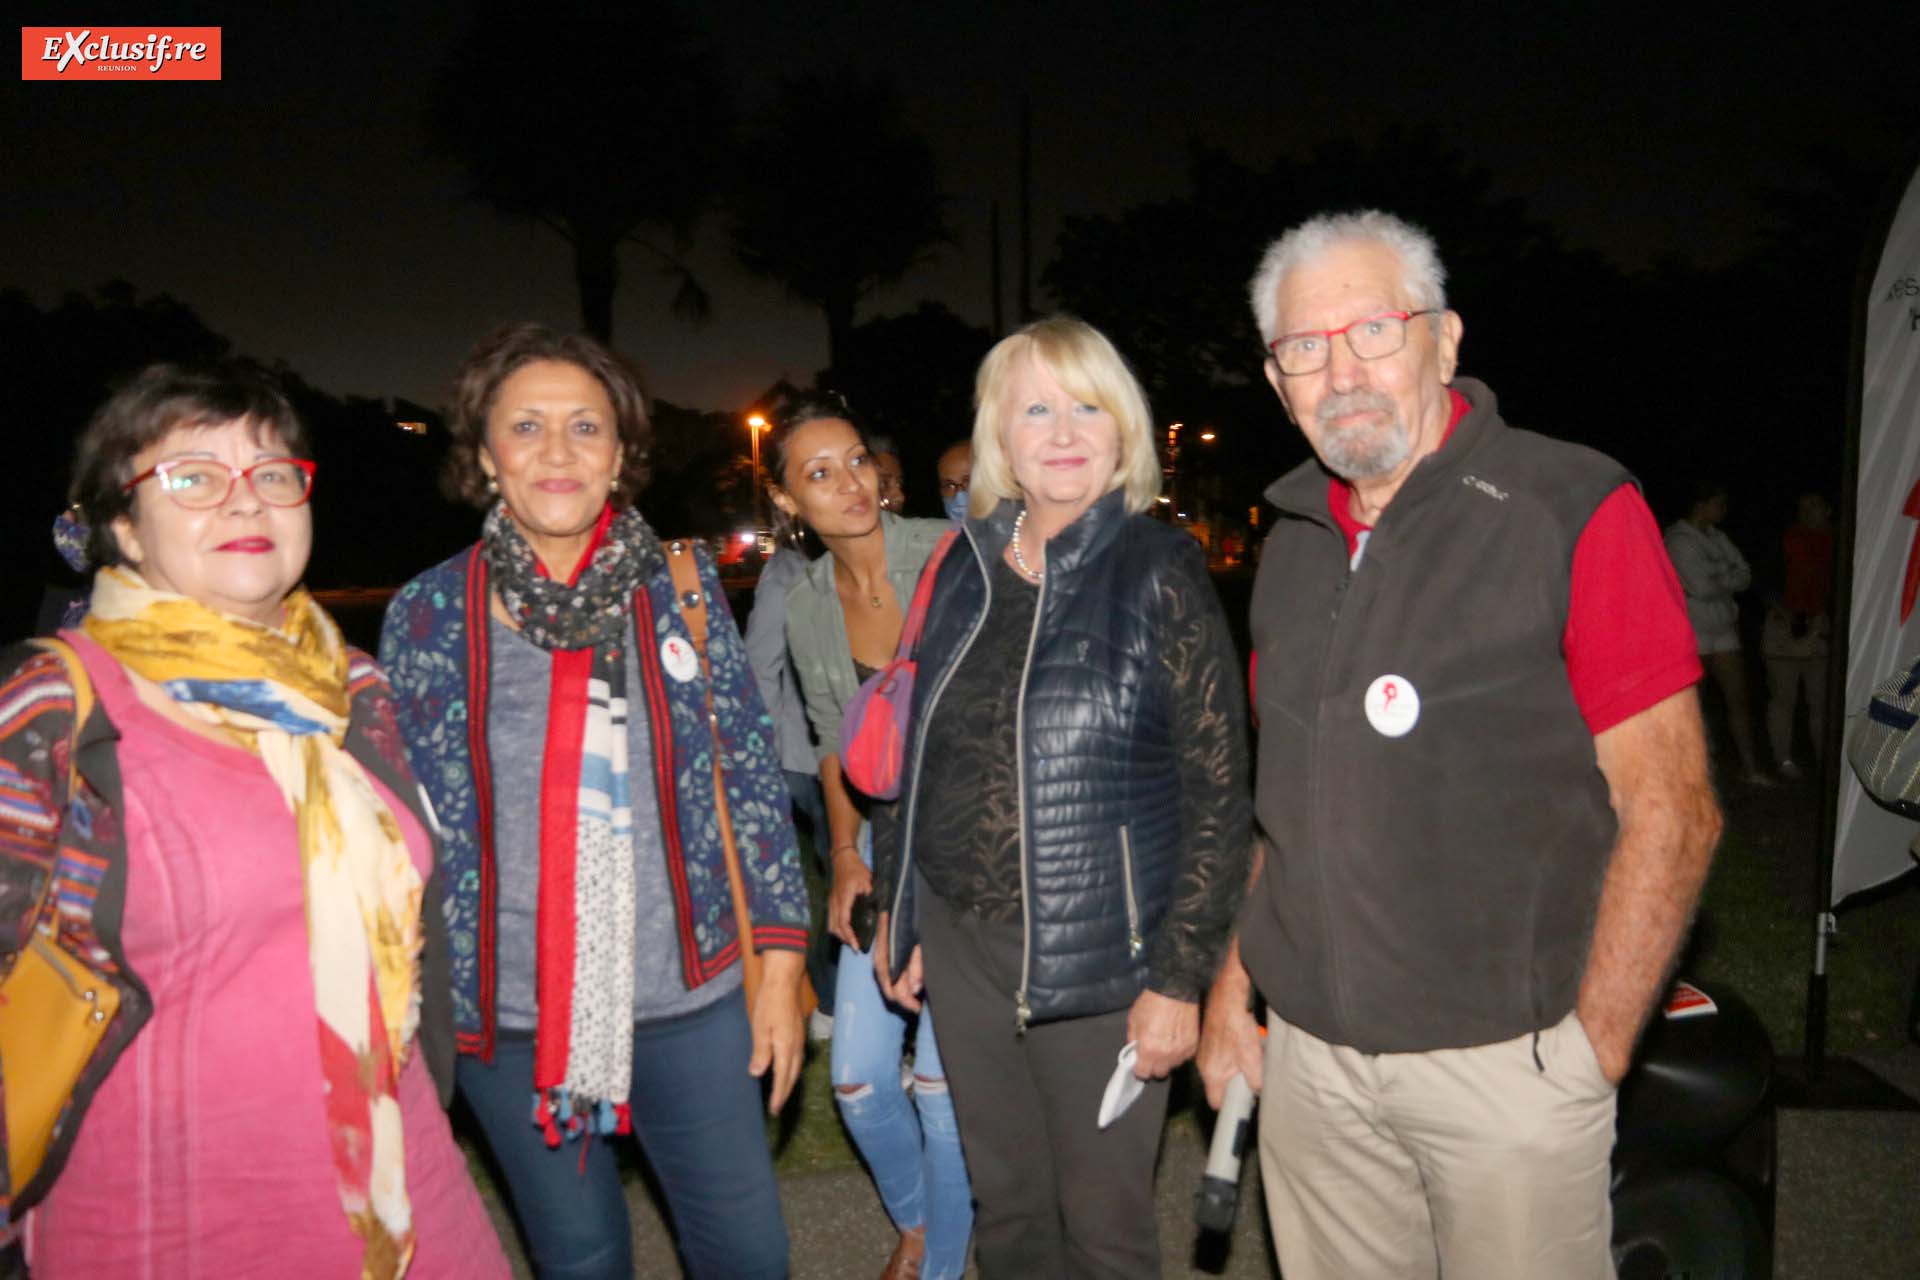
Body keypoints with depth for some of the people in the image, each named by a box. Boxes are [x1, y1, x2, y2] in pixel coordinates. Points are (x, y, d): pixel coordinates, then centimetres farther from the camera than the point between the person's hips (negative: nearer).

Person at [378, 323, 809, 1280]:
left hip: (688, 994, 1)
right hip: (509, 1016, 0)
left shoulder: (681, 586, -4)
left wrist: (780, 961, -1)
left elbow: (753, 776, 0)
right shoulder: (428, 614, -6)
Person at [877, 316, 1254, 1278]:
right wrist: (897, 911, 13)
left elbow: (1219, 791, -11)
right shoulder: (965, 572, 4)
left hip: (1100, 958, -4)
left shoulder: (1160, 574, -10)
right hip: (962, 947, 5)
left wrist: (1180, 977, -13)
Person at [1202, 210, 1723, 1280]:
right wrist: (1231, 990, 9)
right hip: (1308, 1053, 5)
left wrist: (1592, 1053, -11)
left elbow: (1671, 811, -11)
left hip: (1502, 1060, -4)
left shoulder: (1575, 509, -10)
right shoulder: (1296, 538, 6)